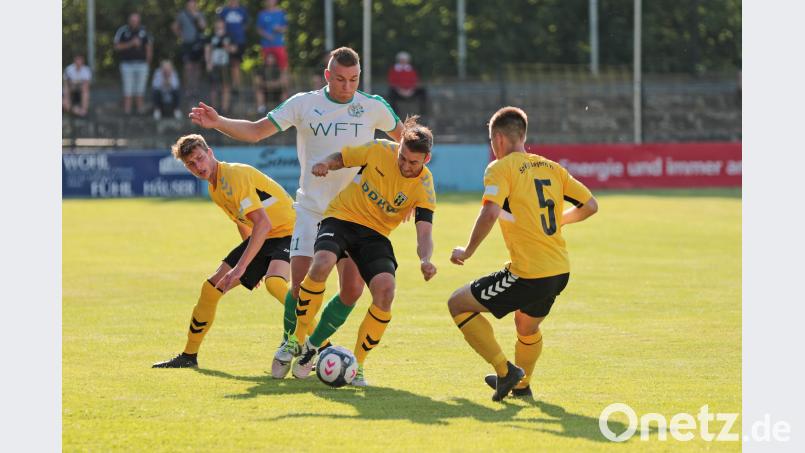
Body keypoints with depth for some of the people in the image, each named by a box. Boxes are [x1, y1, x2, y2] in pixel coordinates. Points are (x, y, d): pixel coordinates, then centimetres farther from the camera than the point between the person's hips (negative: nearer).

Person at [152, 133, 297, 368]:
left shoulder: (234, 175, -21)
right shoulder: (215, 190, 9)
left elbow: (263, 224, -28)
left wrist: (241, 267, -31)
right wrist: (251, 263, 27)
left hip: (288, 232, -10)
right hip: (262, 236, 10)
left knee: (274, 282, -38)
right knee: (211, 287, 8)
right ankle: (189, 355, 24)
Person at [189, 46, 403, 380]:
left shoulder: (372, 107, 1)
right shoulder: (304, 104, -2)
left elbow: (404, 138, 16)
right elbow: (256, 131, -2)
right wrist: (217, 122, -16)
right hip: (311, 210, -1)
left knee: (352, 290, -7)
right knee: (301, 285, -12)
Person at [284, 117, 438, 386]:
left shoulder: (423, 188, -12)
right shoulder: (380, 150, -11)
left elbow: (424, 234, -20)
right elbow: (340, 158, 5)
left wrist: (425, 260, -42)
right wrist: (324, 165, -19)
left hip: (375, 234, 1)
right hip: (342, 216, -1)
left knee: (385, 291, -23)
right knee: (321, 264, -33)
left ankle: (357, 365, -5)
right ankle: (298, 339, -14)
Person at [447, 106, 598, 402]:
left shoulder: (501, 168, -7)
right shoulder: (552, 167, 12)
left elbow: (490, 212, -23)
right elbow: (590, 205, 13)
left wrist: (467, 251, -11)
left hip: (529, 275, -7)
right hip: (561, 271, 7)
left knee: (458, 304, 7)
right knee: (527, 326, 34)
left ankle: (505, 370, 3)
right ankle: (521, 385, 48)